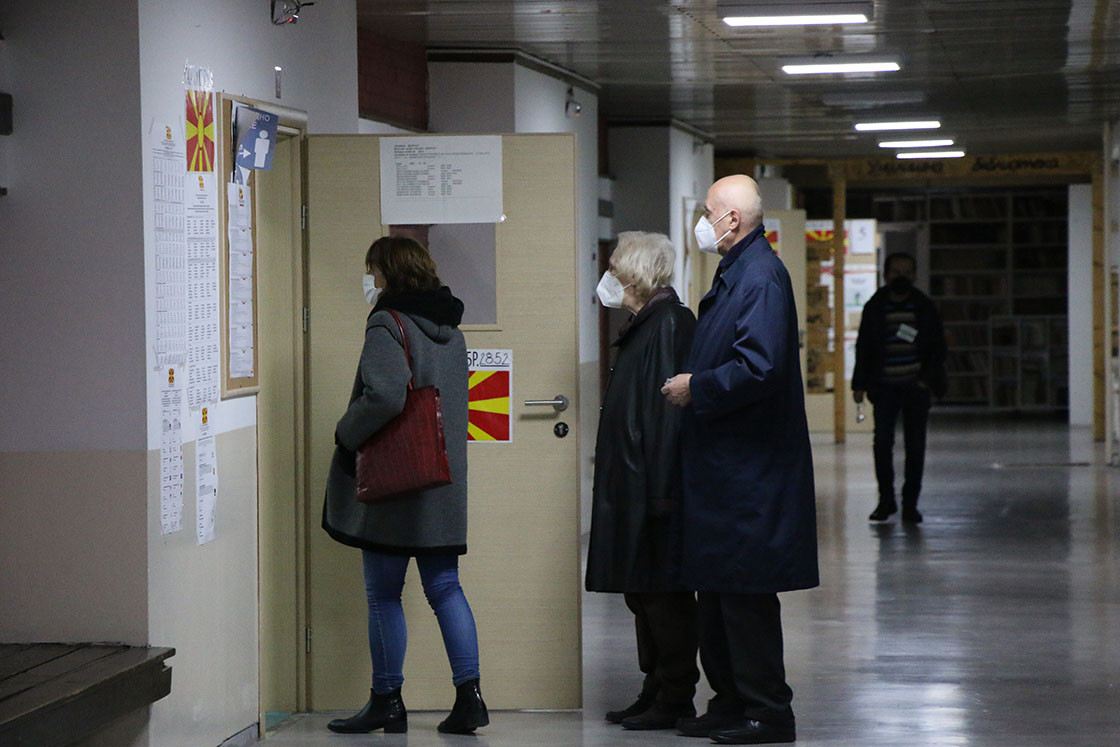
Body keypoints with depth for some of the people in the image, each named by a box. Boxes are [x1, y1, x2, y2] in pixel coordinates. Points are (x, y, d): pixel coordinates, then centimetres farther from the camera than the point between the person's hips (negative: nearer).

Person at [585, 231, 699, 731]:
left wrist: (660, 491, -24)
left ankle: (675, 698, 2)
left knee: (662, 592, -4)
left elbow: (669, 409, -21)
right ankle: (656, 690, 19)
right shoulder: (644, 325, 16)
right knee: (641, 592, 13)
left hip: (654, 485, -10)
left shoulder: (669, 324, -14)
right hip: (631, 486, 10)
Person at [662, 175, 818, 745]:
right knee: (716, 588, 15)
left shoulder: (761, 276, -16)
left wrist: (695, 389, -14)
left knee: (745, 590, -5)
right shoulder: (734, 274, 15)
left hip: (748, 468, -10)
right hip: (720, 464, 10)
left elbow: (759, 367, -25)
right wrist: (691, 385, 11)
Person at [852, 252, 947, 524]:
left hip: (916, 388, 0)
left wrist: (928, 378, -3)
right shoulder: (874, 307, 4)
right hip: (884, 387, 0)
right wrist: (860, 385, 3)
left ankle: (910, 503, 7)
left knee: (915, 445, 0)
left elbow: (937, 346, 9)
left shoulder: (925, 307, 4)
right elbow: (863, 348, 8)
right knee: (882, 442, -5)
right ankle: (886, 499, 8)